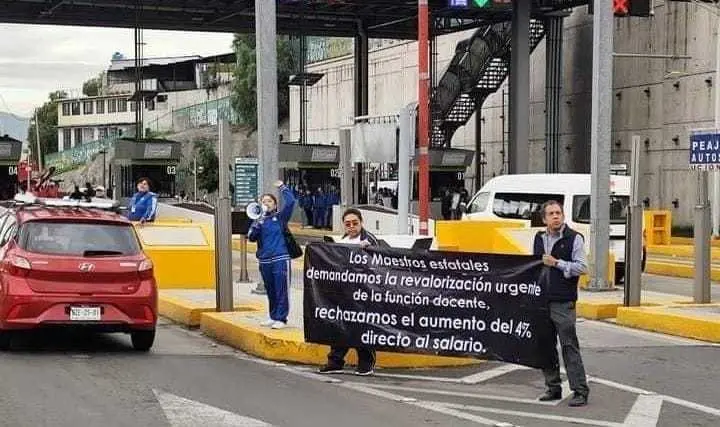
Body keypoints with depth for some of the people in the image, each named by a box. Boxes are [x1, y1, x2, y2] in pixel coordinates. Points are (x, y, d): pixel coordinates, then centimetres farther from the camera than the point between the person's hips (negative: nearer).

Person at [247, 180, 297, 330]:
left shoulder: (280, 217, 3)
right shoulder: (258, 220, 12)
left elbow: (290, 202, -9)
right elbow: (251, 237, 1)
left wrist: (282, 187, -2)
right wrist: (258, 224, -13)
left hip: (280, 259, -4)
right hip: (264, 261, 4)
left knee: (281, 291, -5)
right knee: (270, 292, 13)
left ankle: (281, 319, -1)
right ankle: (273, 317, 23)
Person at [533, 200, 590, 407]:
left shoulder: (574, 238, -3)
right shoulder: (539, 238, 14)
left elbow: (582, 267, -8)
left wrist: (557, 263, -14)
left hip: (563, 302, -6)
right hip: (541, 299, 6)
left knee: (569, 345, -7)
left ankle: (580, 391, -4)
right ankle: (553, 388, 18)